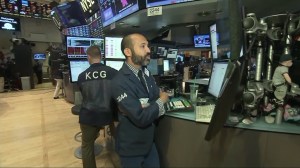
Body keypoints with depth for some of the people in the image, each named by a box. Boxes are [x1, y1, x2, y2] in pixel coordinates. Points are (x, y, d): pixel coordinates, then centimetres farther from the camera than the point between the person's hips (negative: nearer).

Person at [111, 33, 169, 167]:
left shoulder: (146, 73, 0)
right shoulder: (120, 82, -27)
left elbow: (159, 94, 2)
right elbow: (142, 118, -30)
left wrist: (150, 106, -19)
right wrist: (161, 101, -15)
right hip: (131, 148, -6)